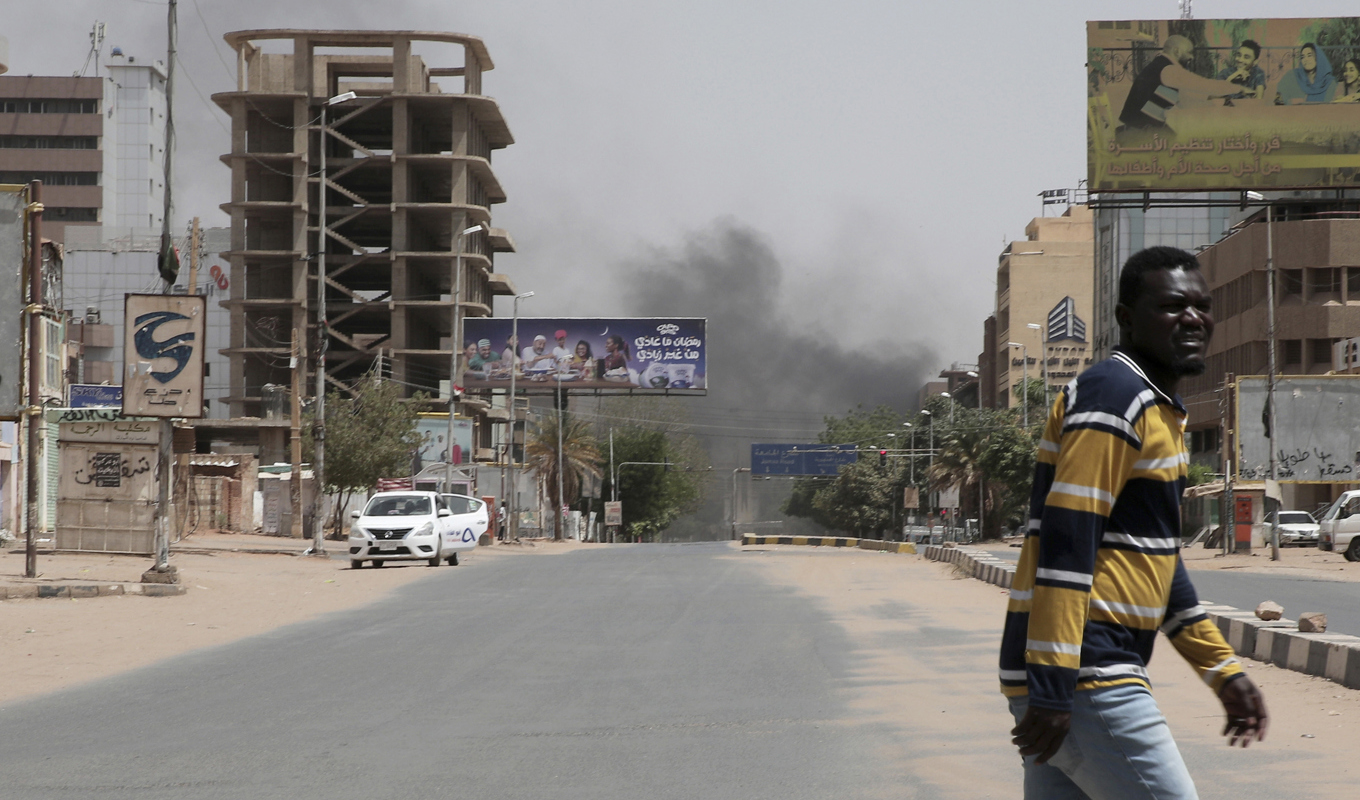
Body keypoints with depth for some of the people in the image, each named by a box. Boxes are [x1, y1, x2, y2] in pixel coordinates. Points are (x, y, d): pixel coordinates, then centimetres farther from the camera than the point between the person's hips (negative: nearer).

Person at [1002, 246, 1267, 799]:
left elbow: (1155, 553, 27)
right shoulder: (1114, 395, -12)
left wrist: (1223, 670, 25)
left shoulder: (1159, 410, 20)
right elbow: (1065, 545, -19)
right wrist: (1052, 690, -24)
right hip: (1082, 682, -10)